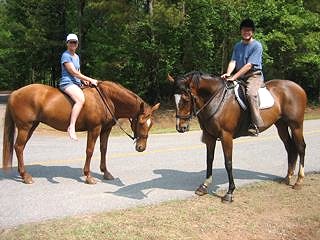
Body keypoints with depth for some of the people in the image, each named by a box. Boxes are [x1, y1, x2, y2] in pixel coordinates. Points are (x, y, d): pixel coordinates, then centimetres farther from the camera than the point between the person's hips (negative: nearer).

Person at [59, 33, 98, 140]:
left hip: (76, 83, 10)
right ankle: (71, 127, -37)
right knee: (80, 99, -34)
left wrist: (84, 80, 2)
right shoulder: (66, 55, -7)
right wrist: (90, 79, -14)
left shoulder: (77, 56, 21)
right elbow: (73, 72, -15)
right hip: (67, 82, -10)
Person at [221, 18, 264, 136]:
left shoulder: (257, 45, -5)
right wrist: (228, 74, -19)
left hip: (254, 75, -7)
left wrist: (234, 77, -22)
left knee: (251, 93, -35)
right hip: (240, 77, 7)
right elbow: (233, 61, 3)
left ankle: (255, 125, -32)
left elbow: (249, 65, -14)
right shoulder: (237, 45, 15)